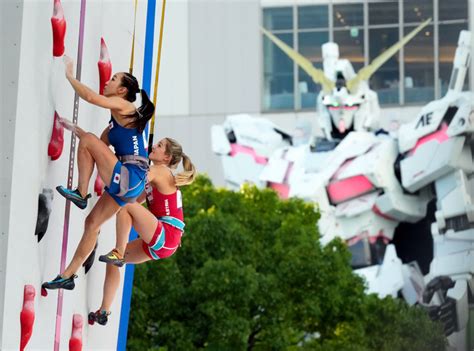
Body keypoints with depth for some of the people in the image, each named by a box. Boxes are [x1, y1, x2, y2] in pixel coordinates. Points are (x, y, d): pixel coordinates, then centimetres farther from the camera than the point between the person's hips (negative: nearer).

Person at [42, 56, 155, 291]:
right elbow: (101, 144, 29)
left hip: (130, 176, -10)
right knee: (92, 223, 12)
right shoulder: (118, 117, 23)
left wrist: (69, 75, -8)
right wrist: (73, 128, 27)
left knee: (88, 141, -13)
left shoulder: (122, 105, -5)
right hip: (126, 181, 10)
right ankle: (68, 276, 15)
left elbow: (91, 97, -19)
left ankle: (81, 193, -8)